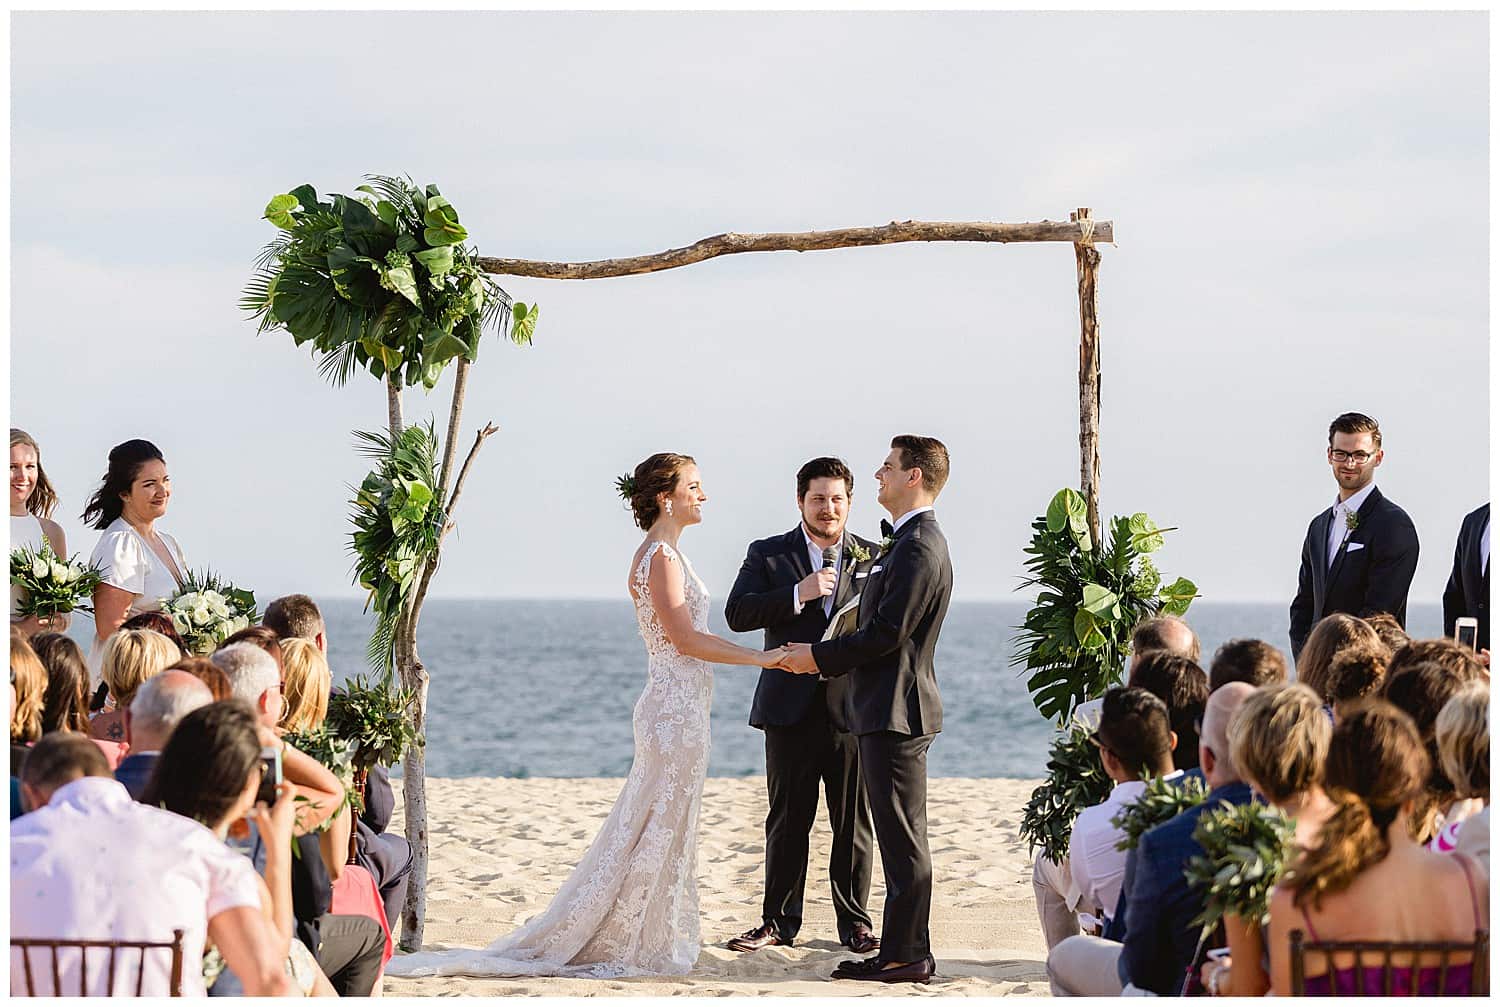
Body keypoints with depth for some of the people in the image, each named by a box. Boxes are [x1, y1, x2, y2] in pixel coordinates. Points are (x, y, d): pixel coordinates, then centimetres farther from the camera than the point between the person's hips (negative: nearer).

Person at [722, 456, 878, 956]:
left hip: (853, 707, 1)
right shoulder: (767, 555, 5)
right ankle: (779, 921, 14)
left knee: (854, 822, 4)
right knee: (787, 820, 6)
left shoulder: (874, 558, 8)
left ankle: (854, 923, 13)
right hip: (791, 708, 0)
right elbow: (737, 614, -8)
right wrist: (798, 594, -19)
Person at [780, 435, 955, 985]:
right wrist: (824, 657, 13)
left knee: (902, 839, -6)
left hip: (896, 711, -11)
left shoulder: (918, 548, -17)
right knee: (900, 837, 13)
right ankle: (905, 948, 18)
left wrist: (819, 656, -12)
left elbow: (888, 633, -21)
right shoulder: (909, 542, 17)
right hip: (889, 708, 11)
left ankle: (906, 955, -3)